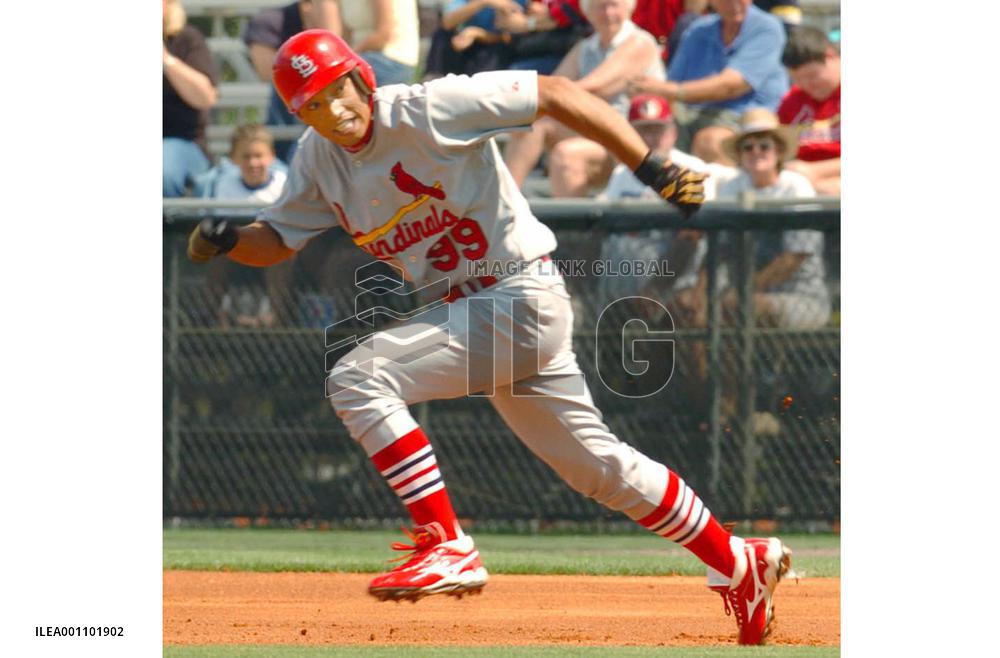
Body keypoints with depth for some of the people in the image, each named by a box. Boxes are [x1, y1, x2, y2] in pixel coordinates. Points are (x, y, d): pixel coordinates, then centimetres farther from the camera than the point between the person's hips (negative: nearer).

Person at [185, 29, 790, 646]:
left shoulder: (426, 109, -18)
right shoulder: (320, 158, 4)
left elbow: (554, 93, -20)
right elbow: (278, 241, 14)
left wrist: (653, 168, -26)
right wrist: (226, 240, -10)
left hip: (524, 299, -8)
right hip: (464, 311, 8)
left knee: (358, 378, -21)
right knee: (598, 465, 15)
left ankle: (447, 548, -20)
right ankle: (740, 563, 28)